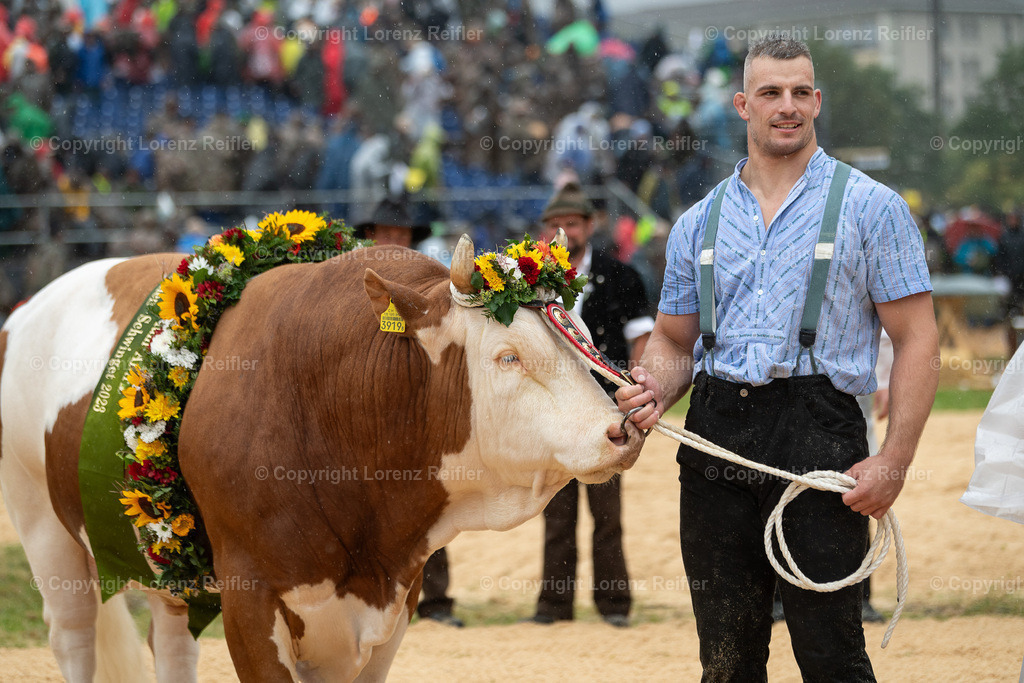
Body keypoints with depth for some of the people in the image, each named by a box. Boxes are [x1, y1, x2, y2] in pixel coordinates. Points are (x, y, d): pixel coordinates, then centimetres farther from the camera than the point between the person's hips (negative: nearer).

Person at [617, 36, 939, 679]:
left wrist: (893, 461, -11)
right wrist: (654, 390, -3)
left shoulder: (871, 208, 3)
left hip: (818, 437, -4)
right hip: (715, 436, 4)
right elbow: (674, 342, 21)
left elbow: (917, 339, -1)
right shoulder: (701, 223, 16)